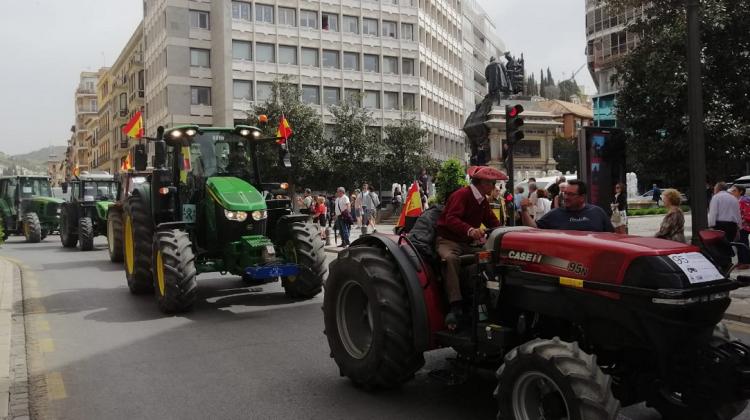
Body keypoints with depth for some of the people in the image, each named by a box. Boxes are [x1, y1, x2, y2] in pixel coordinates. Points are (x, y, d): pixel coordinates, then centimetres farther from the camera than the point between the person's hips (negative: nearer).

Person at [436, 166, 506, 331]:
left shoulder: (482, 200, 15)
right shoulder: (461, 194, -15)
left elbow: (492, 221, 15)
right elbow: (451, 219, -29)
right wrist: (470, 230, -46)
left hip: (467, 243, 8)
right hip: (448, 240, -8)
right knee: (451, 258, -39)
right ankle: (455, 306, -42)